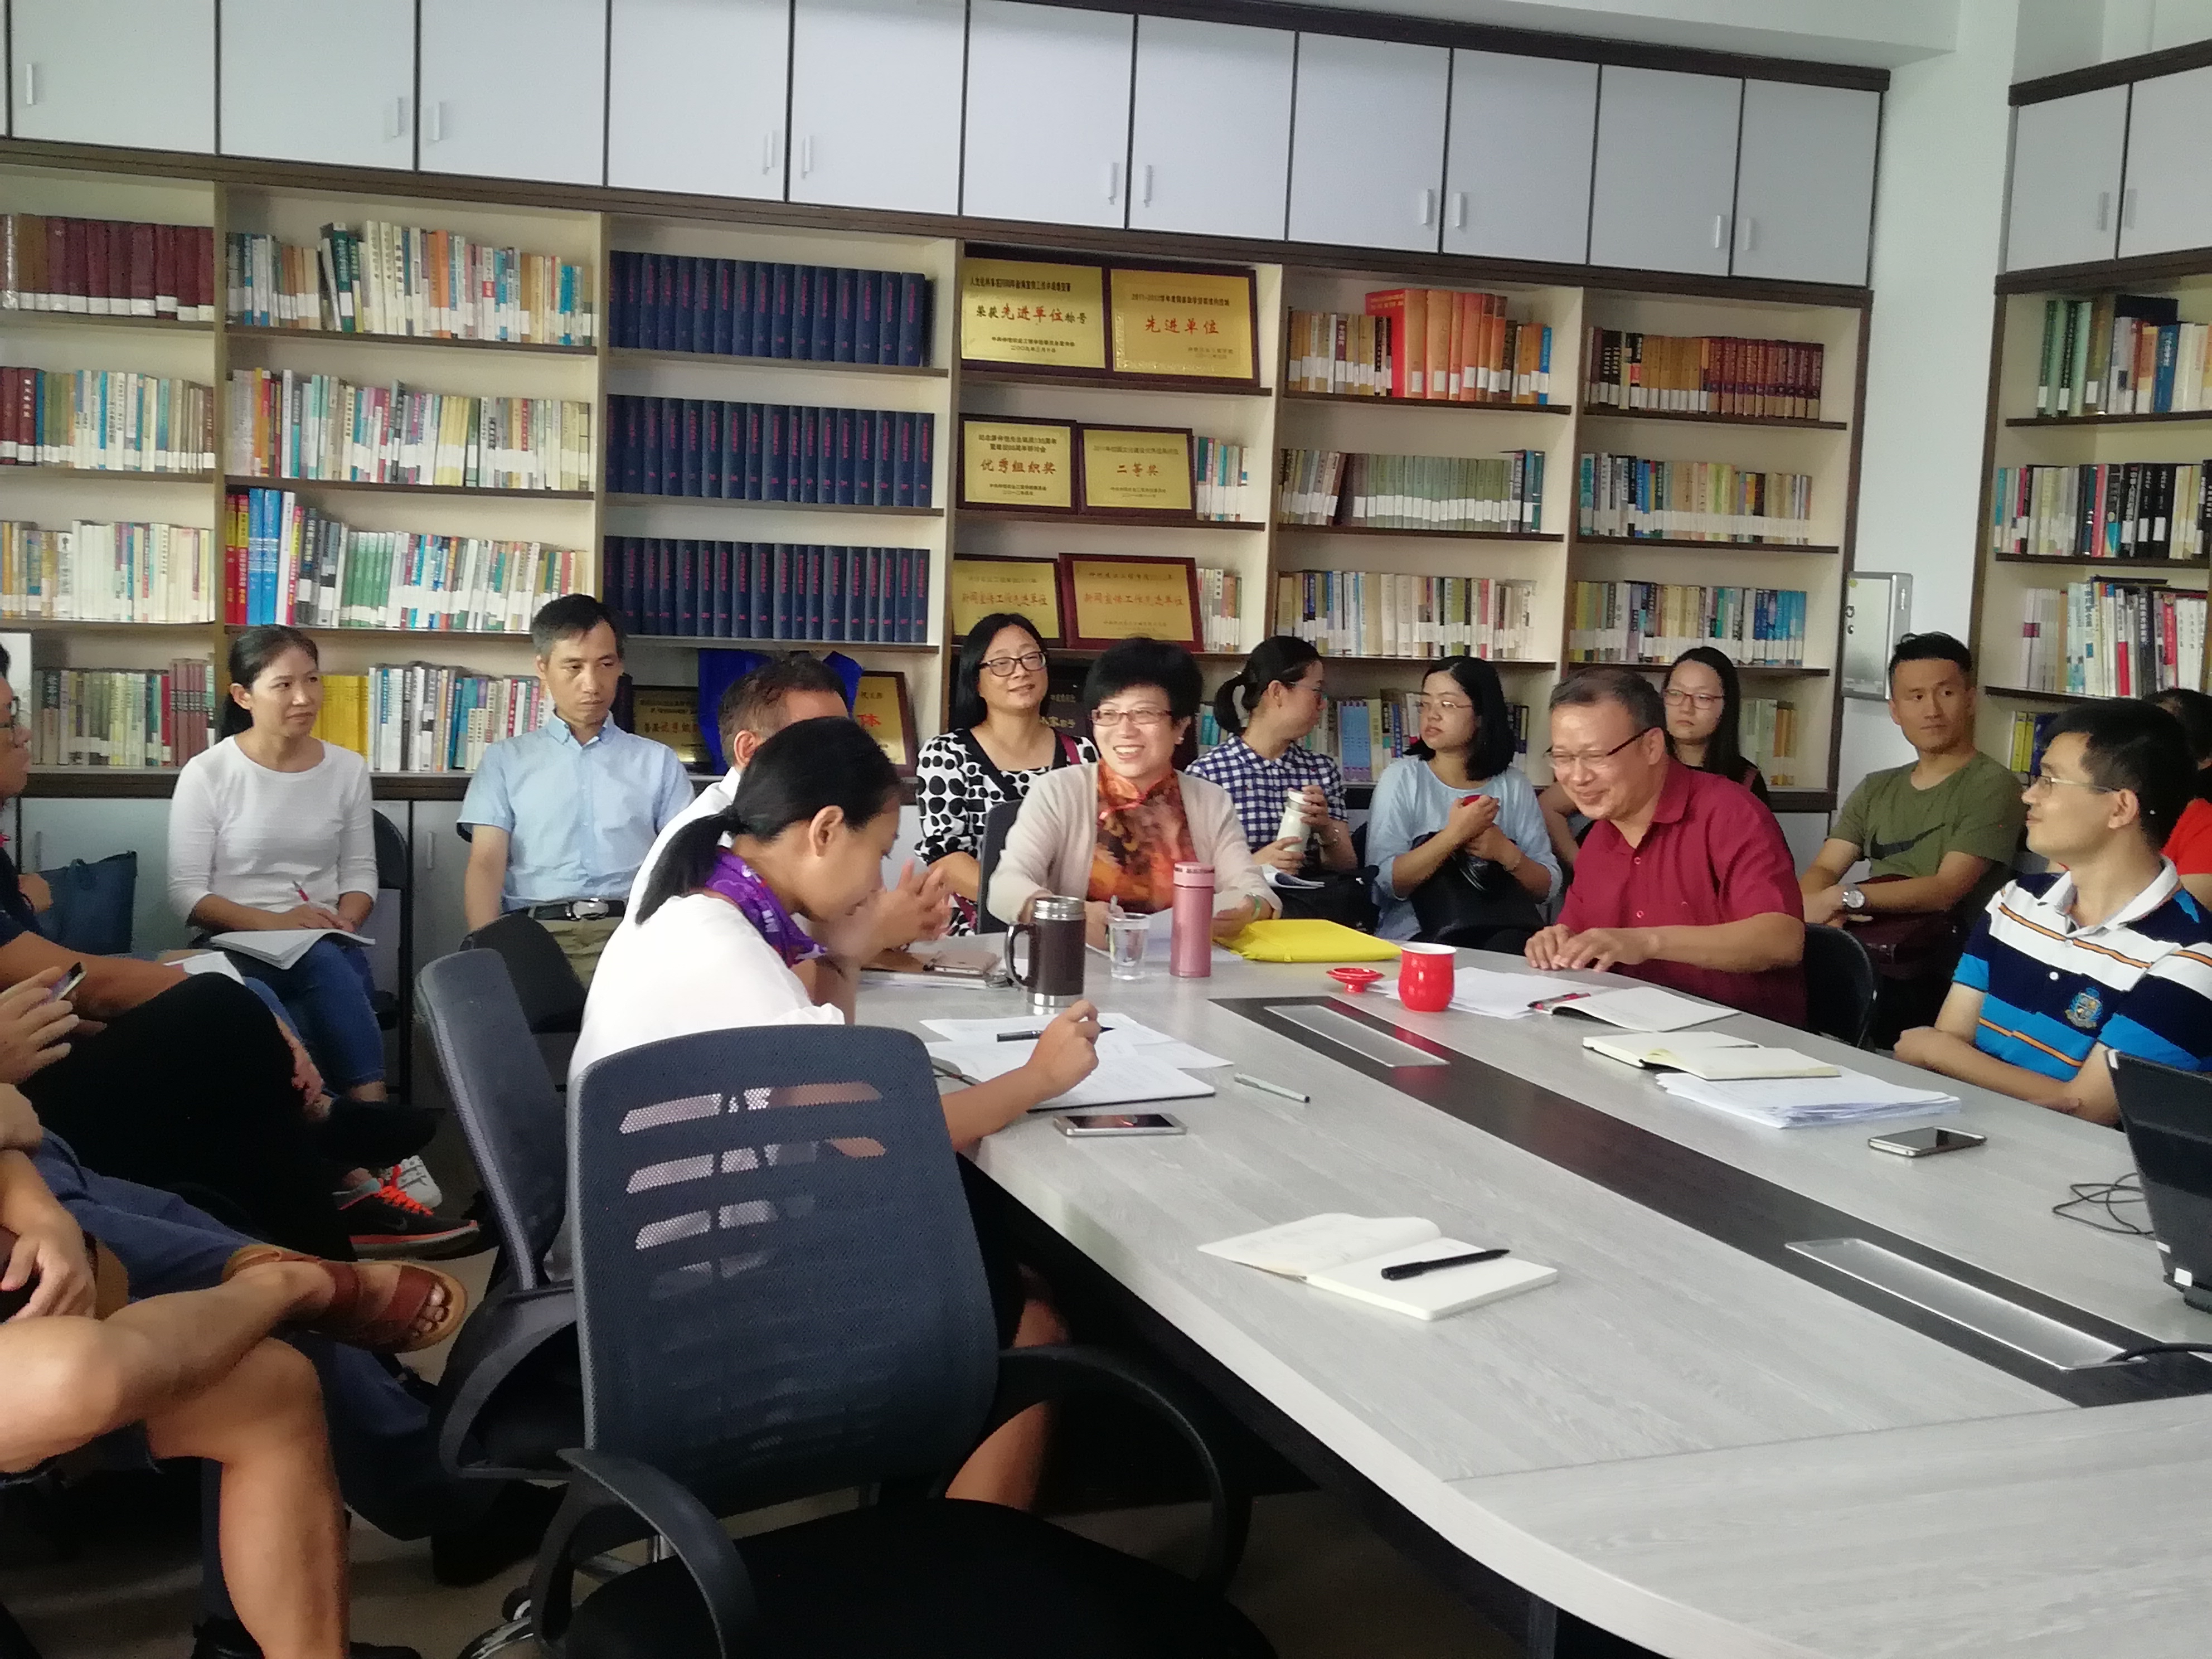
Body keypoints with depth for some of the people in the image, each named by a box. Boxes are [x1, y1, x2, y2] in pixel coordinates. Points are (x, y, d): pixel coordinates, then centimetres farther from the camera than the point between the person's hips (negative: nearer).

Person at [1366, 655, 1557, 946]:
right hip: (1414, 939, -3)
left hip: (1504, 930, 3)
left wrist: (1506, 853, -8)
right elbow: (1385, 884, -9)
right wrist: (1454, 835, -17)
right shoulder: (1402, 777, 2)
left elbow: (1548, 888, 11)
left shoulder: (1512, 784, 11)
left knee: (1513, 945, -34)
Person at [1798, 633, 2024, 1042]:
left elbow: (1947, 889, -12)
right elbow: (1821, 871, 8)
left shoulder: (1993, 787, -1)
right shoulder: (1876, 790, 20)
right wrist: (1821, 907, -16)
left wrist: (1846, 897, -22)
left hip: (1943, 973, -5)